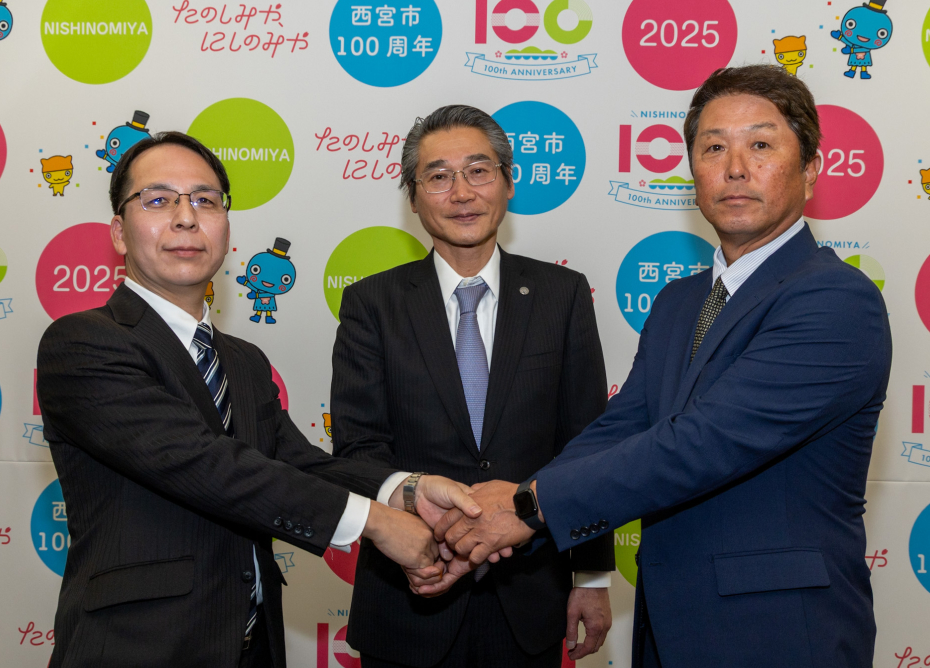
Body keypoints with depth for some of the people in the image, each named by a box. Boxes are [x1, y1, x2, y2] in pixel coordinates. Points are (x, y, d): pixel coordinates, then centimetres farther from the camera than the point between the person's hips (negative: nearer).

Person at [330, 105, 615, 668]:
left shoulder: (563, 294, 1)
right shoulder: (371, 304, -1)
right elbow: (359, 445, -9)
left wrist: (594, 577, 1)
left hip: (531, 598, 1)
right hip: (411, 596, -1)